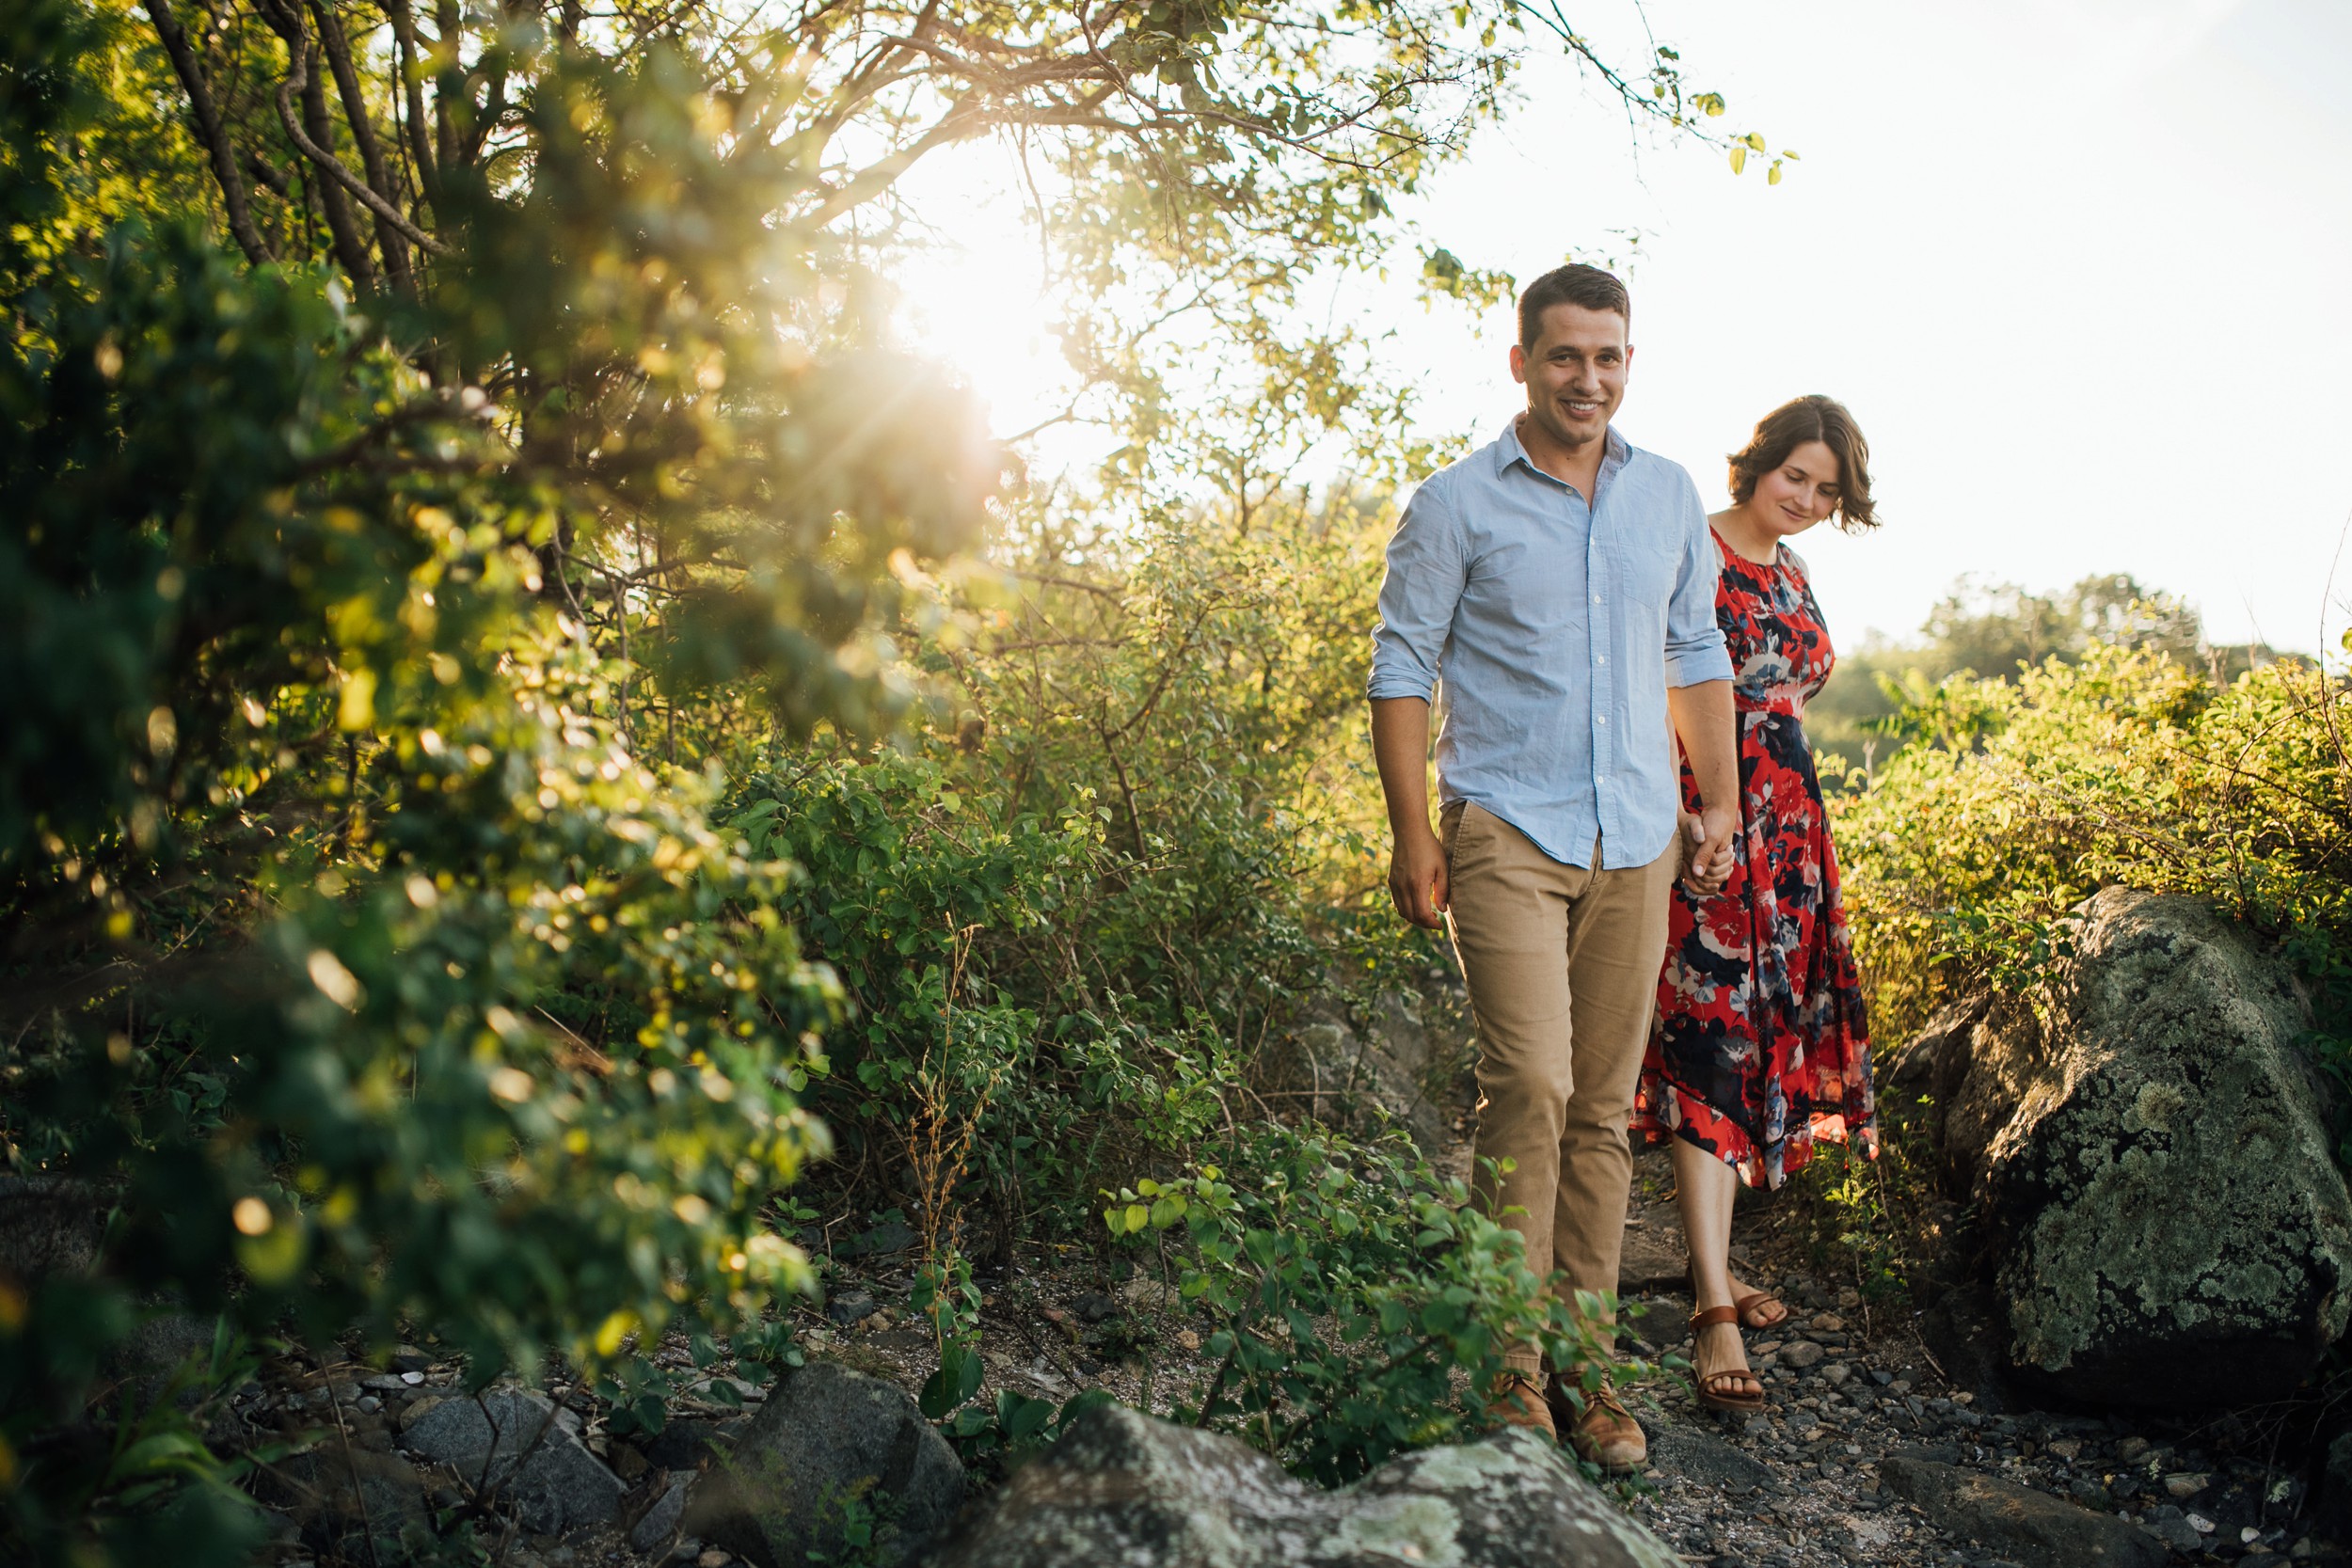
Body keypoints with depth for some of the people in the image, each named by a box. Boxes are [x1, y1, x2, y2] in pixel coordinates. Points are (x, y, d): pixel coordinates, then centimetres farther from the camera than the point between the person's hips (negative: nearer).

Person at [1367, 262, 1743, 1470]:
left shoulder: (1671, 498, 14)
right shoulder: (1457, 503, 0)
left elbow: (1696, 654, 20)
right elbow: (1401, 668, 0)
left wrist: (1721, 800, 12)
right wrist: (1413, 834, -6)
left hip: (1637, 839, 4)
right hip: (1507, 827, -4)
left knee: (1603, 1107, 6)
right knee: (1529, 1085, -14)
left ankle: (1587, 1367, 15)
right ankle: (1512, 1369, -3)